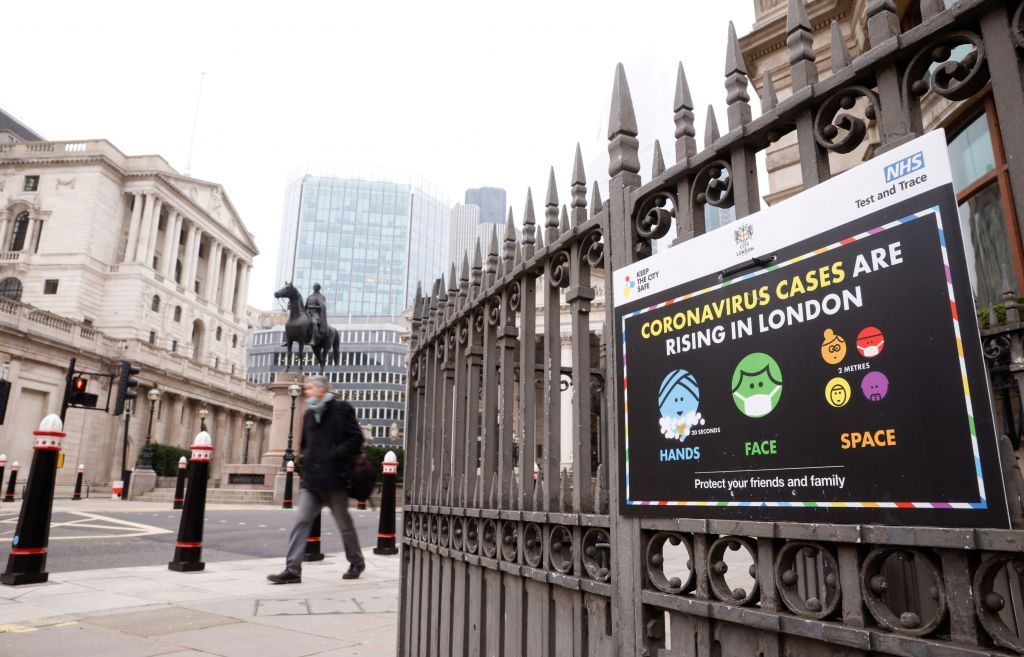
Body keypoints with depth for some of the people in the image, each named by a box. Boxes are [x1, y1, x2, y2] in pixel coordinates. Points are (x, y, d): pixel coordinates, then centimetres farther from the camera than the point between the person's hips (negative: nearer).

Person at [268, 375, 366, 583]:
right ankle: (292, 569, 1)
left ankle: (356, 563, 25)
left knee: (344, 524, 7)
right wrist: (305, 457, 8)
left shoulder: (341, 409, -4)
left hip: (334, 479, -6)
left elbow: (356, 438, -10)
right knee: (301, 522, -2)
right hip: (311, 480, 6)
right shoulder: (309, 415, 16)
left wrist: (335, 456, -17)